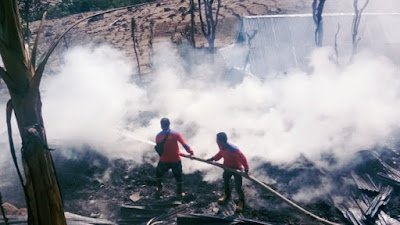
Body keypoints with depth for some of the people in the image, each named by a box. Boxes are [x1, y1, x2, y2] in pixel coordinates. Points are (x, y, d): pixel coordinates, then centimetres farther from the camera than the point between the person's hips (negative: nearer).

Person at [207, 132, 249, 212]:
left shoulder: (233, 149, -39)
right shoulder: (221, 147, -16)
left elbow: (242, 158, -32)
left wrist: (246, 169, -33)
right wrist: (213, 158, -3)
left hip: (236, 169, -7)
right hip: (227, 167, 7)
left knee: (238, 187, -3)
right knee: (225, 182, 25)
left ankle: (241, 201, 24)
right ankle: (227, 195, 52)